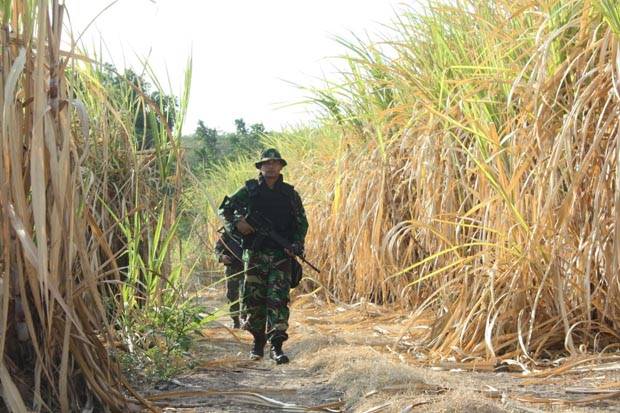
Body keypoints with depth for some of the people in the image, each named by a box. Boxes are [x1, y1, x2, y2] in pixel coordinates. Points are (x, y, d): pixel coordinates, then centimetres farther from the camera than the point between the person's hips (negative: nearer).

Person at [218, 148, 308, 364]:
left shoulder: (290, 194, 7)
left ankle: (276, 346, -11)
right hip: (255, 254, 0)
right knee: (253, 299, 4)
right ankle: (258, 340, 21)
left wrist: (296, 245, -5)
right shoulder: (249, 190, 4)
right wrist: (236, 223, -10)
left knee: (278, 299, -9)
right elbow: (225, 208, 9)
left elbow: (302, 223, 11)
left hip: (281, 255, 0)